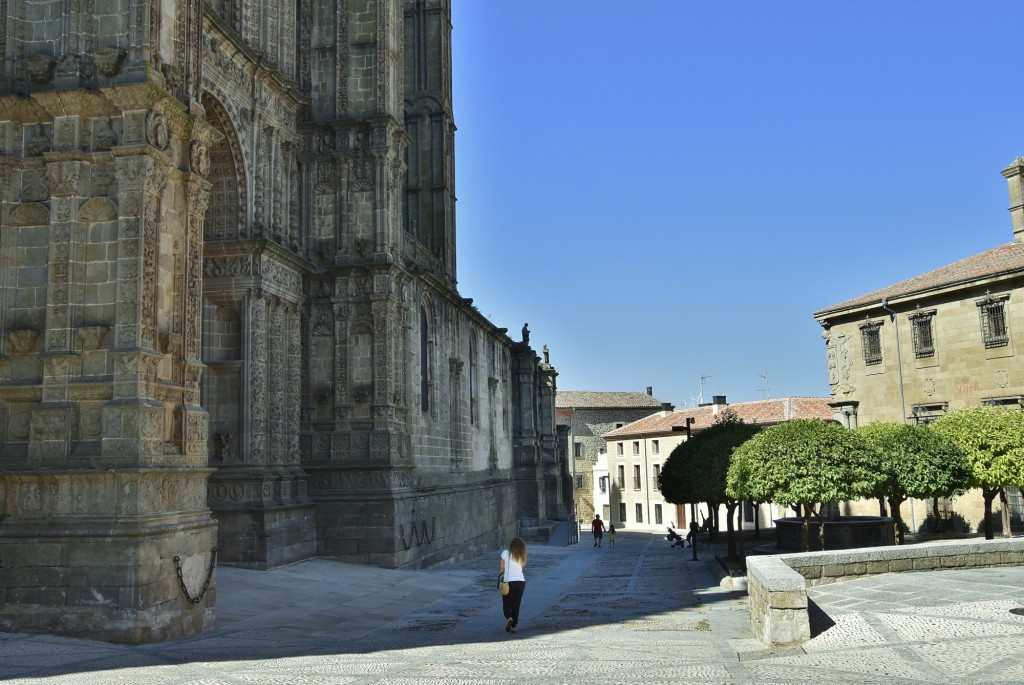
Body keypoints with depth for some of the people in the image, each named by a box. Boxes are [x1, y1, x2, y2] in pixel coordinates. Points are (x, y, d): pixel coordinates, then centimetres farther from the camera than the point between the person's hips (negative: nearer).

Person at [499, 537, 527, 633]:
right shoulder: (521, 557, 5)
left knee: (506, 603, 9)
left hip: (509, 582, -2)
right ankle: (513, 626, 10)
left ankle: (509, 618, -19)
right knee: (516, 605, 12)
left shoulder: (505, 553, -4)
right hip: (521, 581, 3)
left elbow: (501, 568, -4)